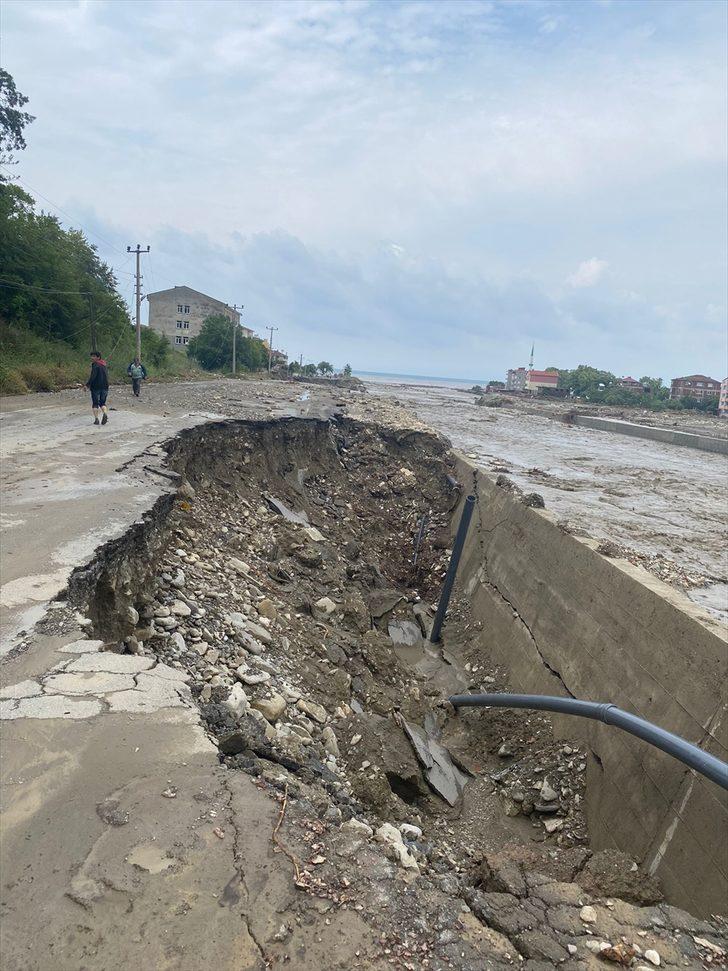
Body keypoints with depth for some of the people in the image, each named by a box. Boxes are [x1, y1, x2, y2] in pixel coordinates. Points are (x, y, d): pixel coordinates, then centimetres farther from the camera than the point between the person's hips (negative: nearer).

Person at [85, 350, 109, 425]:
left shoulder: (95, 365, -12)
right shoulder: (104, 365, 11)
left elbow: (93, 376, -20)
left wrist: (88, 384, -14)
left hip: (96, 387, -6)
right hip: (104, 387, 6)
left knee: (95, 403, 4)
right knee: (102, 402, 14)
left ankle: (96, 419, 0)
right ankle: (105, 414, -12)